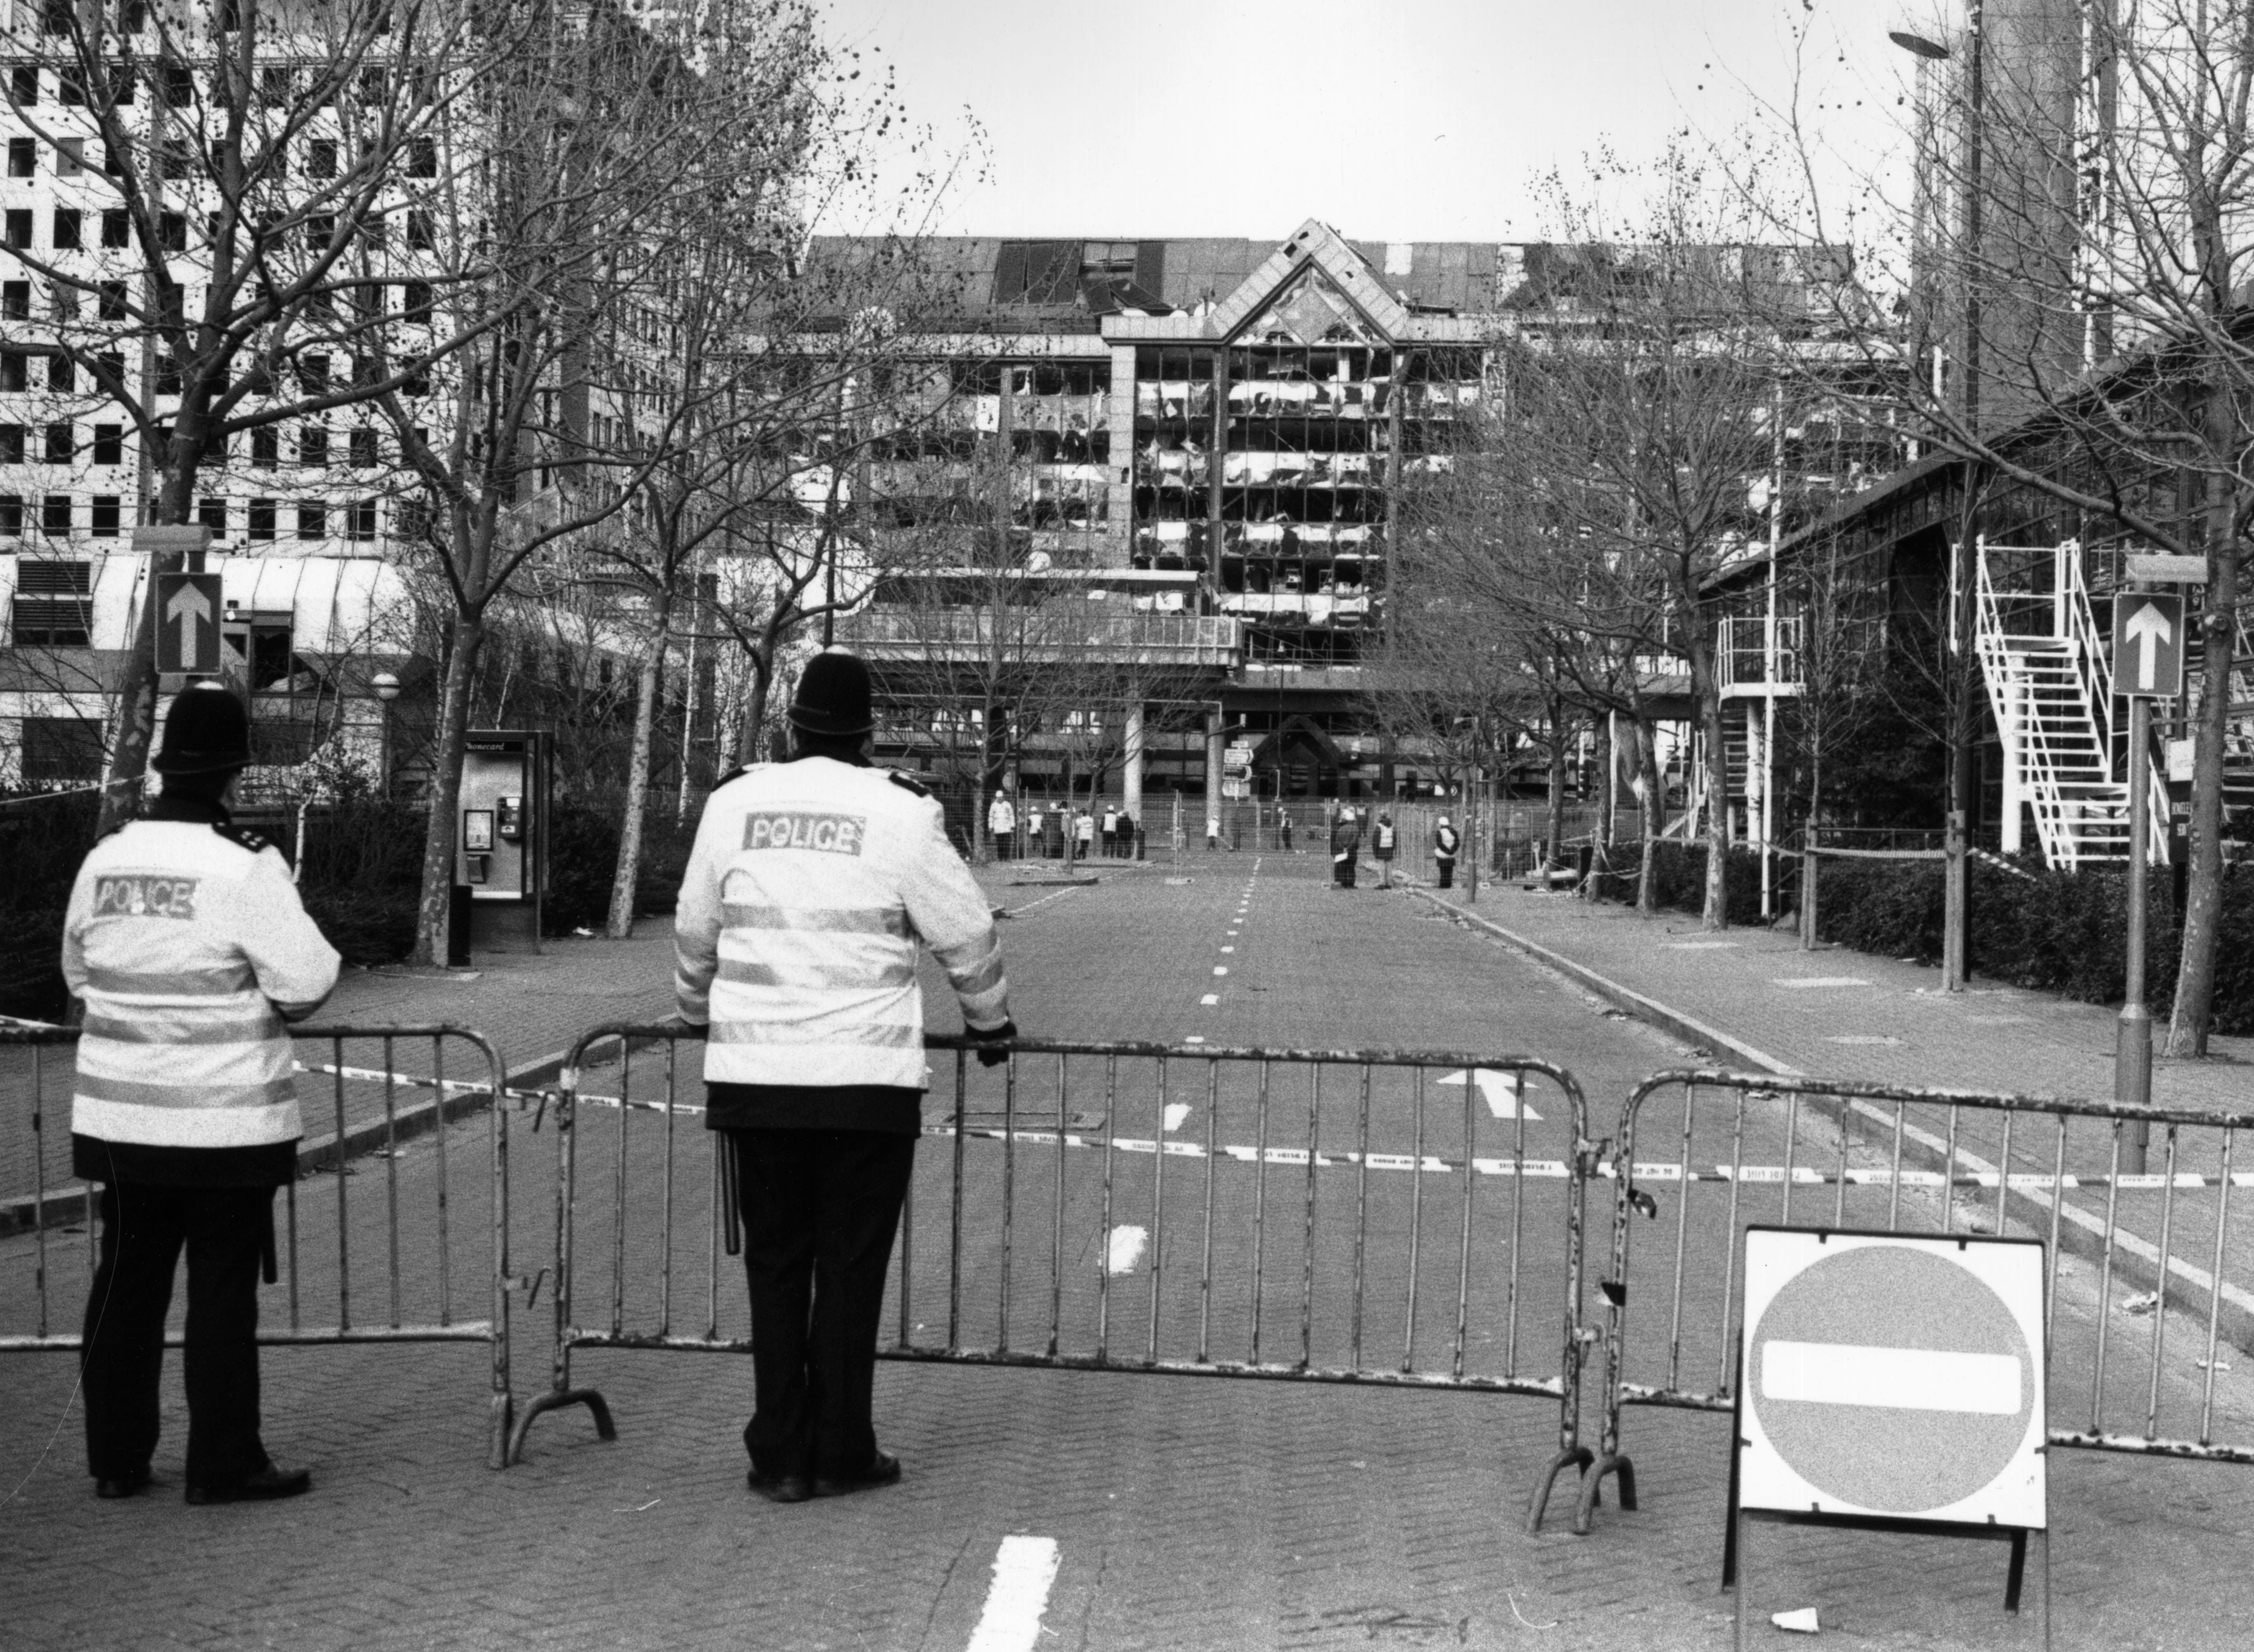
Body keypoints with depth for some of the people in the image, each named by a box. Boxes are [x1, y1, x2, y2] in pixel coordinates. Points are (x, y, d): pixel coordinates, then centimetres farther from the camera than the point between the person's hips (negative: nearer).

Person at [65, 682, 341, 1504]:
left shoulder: (105, 859, 4)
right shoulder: (247, 866, -15)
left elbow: (78, 972, 16)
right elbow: (307, 982, -15)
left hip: (120, 1119, 6)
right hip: (226, 1120, -5)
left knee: (127, 1282, 14)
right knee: (222, 1290, 3)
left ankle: (116, 1458, 21)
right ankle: (223, 1462, 9)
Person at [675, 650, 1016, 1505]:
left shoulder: (734, 802, 5)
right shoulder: (900, 813, -5)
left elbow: (695, 930, 15)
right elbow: (965, 935, 3)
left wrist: (698, 1012, 34)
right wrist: (991, 1023, 20)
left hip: (752, 1074, 3)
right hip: (868, 1076, -3)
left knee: (775, 1261, 11)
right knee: (851, 1265, 7)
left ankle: (780, 1454, 14)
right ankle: (840, 1451, 11)